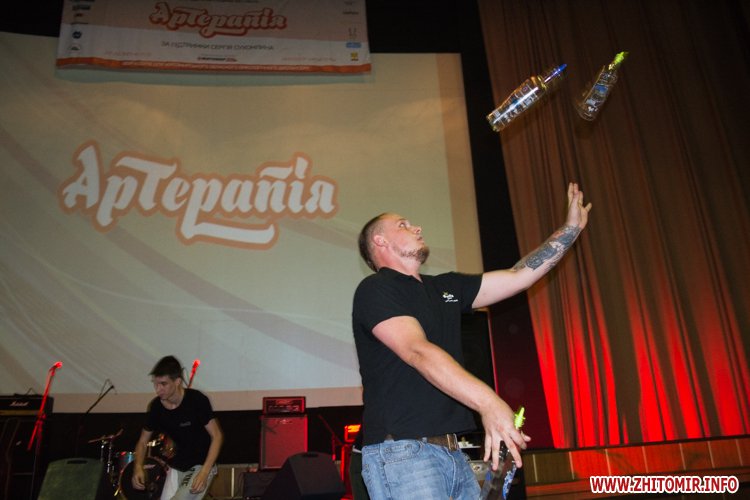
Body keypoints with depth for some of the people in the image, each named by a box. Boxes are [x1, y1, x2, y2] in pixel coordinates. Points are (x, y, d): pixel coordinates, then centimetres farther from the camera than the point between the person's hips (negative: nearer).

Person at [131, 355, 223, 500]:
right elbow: (143, 442, 7)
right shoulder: (156, 406, -7)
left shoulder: (197, 400, -21)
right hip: (176, 468, 6)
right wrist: (138, 467, -13)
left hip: (201, 466, -5)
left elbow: (216, 436, -16)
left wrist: (204, 472, -25)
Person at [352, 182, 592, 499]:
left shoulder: (444, 288, 18)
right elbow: (418, 351, -22)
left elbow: (518, 277, 18)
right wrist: (488, 402, -34)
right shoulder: (375, 289, -7)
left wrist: (572, 227, 18)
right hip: (402, 452, -7)